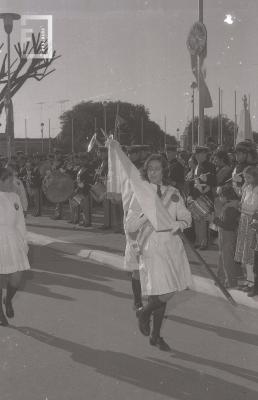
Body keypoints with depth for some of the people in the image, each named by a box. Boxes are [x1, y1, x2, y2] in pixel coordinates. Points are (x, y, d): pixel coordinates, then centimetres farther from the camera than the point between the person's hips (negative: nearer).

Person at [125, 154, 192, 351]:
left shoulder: (173, 193, 6)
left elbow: (186, 218, 10)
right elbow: (130, 227, -7)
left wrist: (178, 224, -11)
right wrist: (147, 212, -20)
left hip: (172, 245, 4)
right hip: (152, 247, -4)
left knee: (161, 294, 11)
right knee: (164, 294, -14)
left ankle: (156, 336, 27)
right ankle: (144, 313, 18)